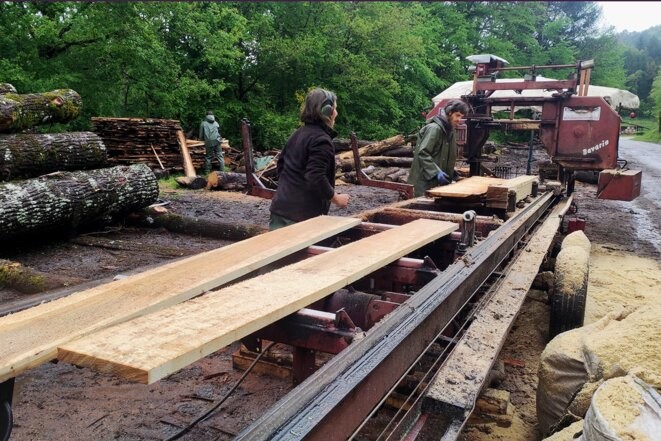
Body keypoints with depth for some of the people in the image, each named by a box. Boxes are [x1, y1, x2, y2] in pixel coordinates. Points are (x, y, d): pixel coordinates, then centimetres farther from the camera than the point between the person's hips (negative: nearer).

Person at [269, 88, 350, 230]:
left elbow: (281, 162, 22)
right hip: (302, 216, -9)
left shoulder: (298, 133, 14)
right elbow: (316, 178, -24)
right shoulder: (321, 140, -15)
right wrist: (336, 198, -10)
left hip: (280, 209, 9)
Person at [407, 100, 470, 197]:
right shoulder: (434, 128, -15)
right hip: (424, 182, -9)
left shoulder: (449, 130, 15)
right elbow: (422, 153, -22)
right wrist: (436, 172, -27)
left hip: (437, 182, 9)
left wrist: (451, 172, 13)